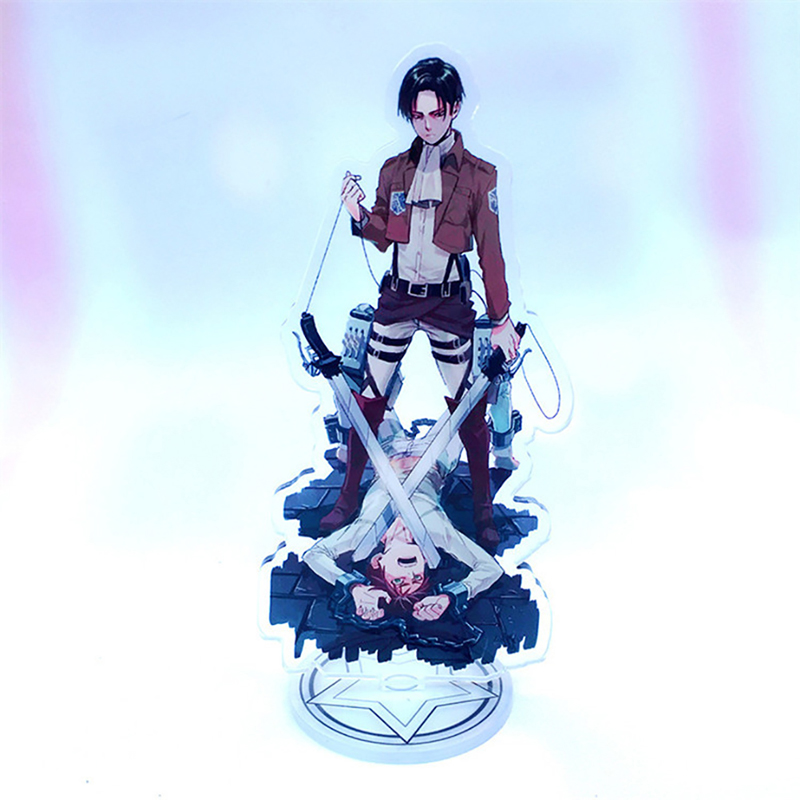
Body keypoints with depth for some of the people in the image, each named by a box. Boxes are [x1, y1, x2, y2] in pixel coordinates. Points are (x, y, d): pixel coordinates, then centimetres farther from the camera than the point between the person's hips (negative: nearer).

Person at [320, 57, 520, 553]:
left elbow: (490, 252, -2)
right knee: (368, 401, 3)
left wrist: (501, 319, -4)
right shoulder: (394, 170, 7)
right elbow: (383, 236, 12)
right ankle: (349, 498, 20)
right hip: (397, 298, 3)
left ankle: (483, 511, 16)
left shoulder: (478, 176, -3)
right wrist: (360, 214, -9)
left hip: (449, 303, -3)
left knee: (468, 409, 0)